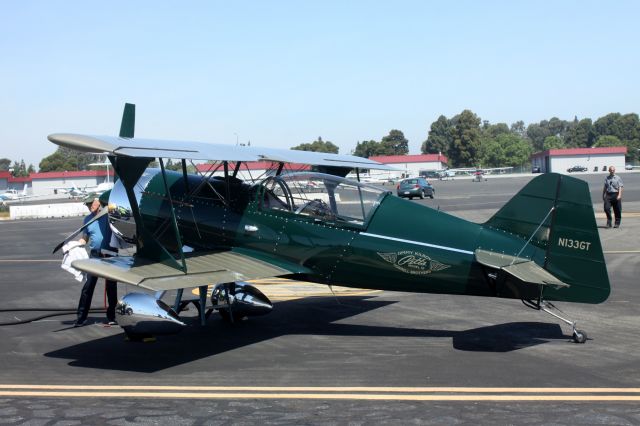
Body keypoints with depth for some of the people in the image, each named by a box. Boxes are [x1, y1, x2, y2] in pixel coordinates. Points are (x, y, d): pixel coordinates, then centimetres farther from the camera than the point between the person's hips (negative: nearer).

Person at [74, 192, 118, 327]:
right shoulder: (88, 219, 11)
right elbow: (85, 238, 16)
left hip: (110, 254, -3)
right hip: (94, 255, 3)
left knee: (111, 286, 6)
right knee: (88, 285, -3)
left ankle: (111, 316, 15)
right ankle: (81, 317, 1)